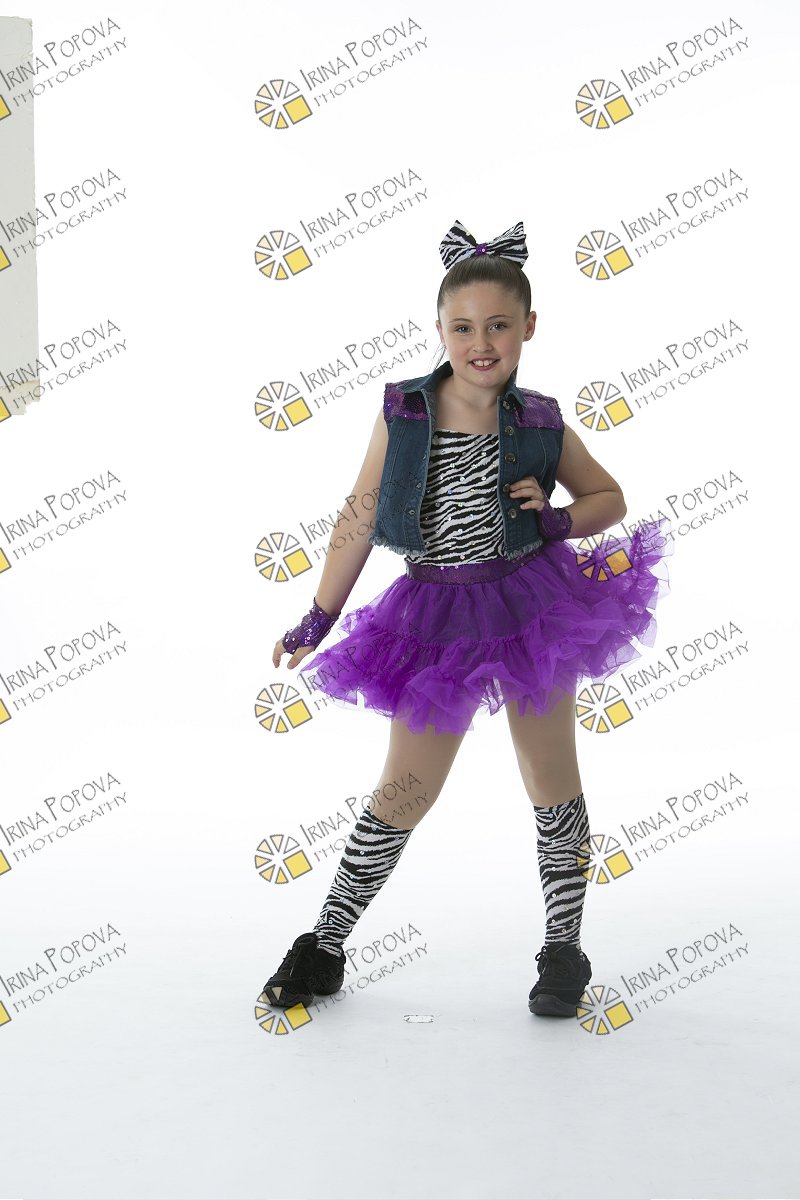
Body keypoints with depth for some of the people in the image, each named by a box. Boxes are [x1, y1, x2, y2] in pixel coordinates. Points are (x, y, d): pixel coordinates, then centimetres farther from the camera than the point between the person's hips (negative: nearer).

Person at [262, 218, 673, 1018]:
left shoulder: (539, 425, -2)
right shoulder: (402, 413, -5)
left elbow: (610, 497, 12)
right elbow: (359, 518, 1)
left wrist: (557, 517, -9)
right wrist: (318, 617, 3)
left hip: (530, 605, 1)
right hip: (437, 615, 0)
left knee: (552, 784, 6)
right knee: (402, 794, 3)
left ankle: (564, 950, 23)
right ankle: (323, 949, 18)